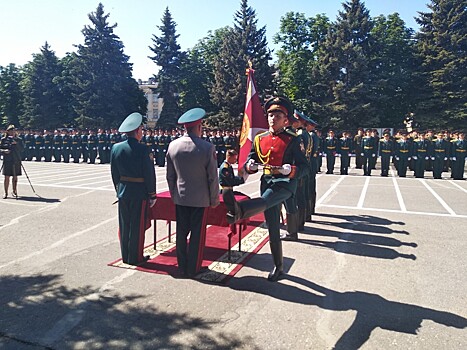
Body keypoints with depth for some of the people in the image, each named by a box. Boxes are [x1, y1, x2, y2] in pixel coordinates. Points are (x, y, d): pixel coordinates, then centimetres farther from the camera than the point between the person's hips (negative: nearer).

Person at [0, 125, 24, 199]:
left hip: (16, 161, 1)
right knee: (7, 177, -1)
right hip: (7, 160, -1)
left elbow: (22, 149, -1)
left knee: (15, 177, 6)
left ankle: (14, 191, 17)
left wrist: (16, 144, -15)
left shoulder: (18, 140, 8)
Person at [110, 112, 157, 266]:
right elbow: (149, 174, -12)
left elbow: (114, 172, 8)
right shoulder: (142, 149, -15)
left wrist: (118, 189, 18)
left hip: (123, 192, 6)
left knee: (124, 224, 14)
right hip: (139, 193, -5)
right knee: (137, 225, 5)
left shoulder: (116, 148, 1)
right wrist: (152, 195, -4)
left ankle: (125, 256, 25)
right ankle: (135, 257, 15)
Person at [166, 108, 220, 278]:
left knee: (181, 232, 15)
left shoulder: (173, 145, -3)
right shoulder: (207, 148, -15)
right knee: (197, 234, 8)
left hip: (180, 198, 4)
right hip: (200, 199, -4)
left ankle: (182, 267, 27)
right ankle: (192, 269, 20)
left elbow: (170, 175, 4)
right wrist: (214, 199, 1)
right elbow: (213, 178, -10)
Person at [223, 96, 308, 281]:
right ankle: (278, 266, 22)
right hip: (267, 182, 5)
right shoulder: (259, 139, 10)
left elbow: (304, 166, -4)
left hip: (285, 182, -4)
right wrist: (250, 165, -10)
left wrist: (289, 170, -25)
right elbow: (250, 162, 14)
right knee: (273, 229, 8)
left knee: (265, 200, -37)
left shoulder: (292, 139, -1)